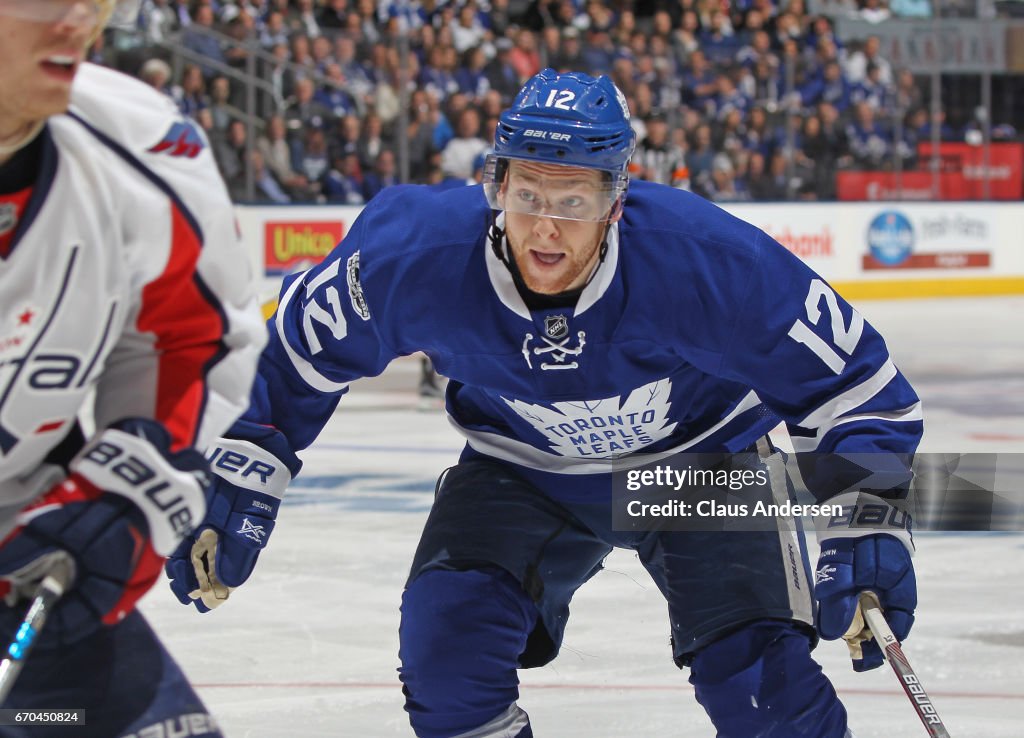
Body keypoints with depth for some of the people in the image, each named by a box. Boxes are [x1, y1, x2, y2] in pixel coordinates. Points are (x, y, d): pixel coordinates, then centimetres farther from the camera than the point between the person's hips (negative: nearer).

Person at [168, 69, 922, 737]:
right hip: (524, 466, 2)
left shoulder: (708, 262, -34)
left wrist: (866, 525, -28)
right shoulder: (424, 256, -28)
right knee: (446, 636, -18)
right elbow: (299, 349, -8)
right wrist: (242, 481, -8)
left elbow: (848, 374, -22)